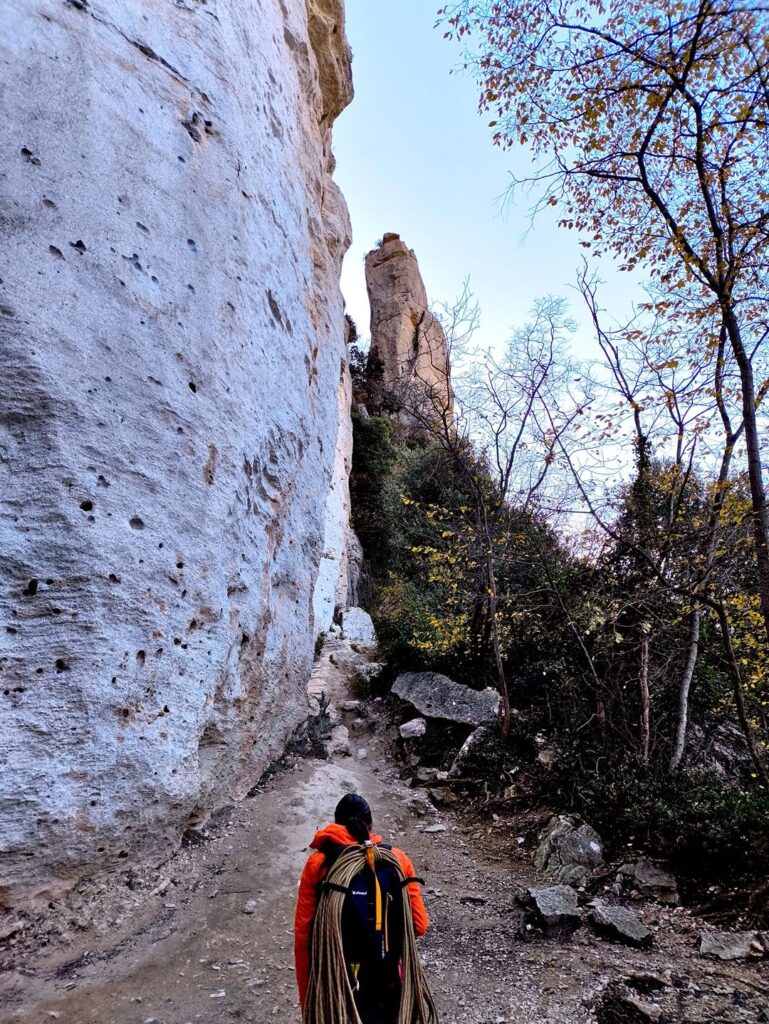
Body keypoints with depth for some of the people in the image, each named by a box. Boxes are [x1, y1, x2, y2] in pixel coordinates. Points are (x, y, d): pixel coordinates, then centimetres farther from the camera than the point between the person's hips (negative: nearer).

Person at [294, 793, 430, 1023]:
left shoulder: (318, 863, -9)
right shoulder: (397, 859, -8)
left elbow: (303, 934, -8)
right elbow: (419, 925, -5)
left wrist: (306, 998, 2)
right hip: (385, 982, 1)